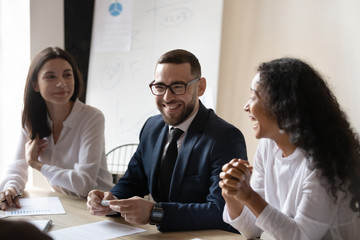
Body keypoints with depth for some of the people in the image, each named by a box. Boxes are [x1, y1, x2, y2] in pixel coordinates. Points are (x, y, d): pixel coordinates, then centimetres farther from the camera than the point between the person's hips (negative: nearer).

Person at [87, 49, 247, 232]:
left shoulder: (226, 138, -15)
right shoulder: (151, 127, 7)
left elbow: (223, 214, -22)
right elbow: (132, 182, 12)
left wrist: (154, 213, -30)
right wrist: (111, 200, -10)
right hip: (160, 234, 5)